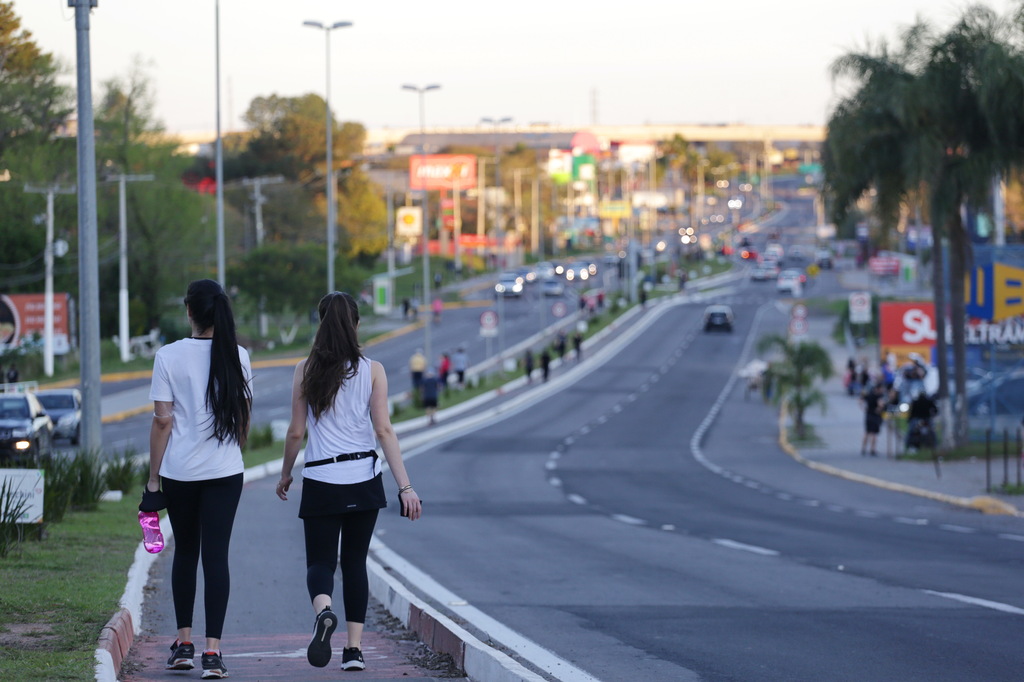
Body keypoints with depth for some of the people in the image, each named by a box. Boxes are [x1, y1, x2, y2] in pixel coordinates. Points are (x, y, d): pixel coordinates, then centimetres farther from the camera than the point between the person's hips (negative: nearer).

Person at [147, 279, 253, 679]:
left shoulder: (169, 357, -6)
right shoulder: (237, 357, 0)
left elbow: (162, 421, -6)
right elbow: (244, 417, 8)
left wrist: (154, 477, 1)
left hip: (179, 470, 0)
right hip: (224, 470, 1)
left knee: (185, 553, 16)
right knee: (216, 556, -1)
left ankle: (184, 643, 20)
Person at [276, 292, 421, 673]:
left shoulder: (306, 371, -2)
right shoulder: (372, 370, -3)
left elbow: (296, 431, 1)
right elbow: (383, 430, -7)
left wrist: (286, 473, 18)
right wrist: (405, 487, -7)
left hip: (321, 481, -1)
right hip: (364, 480, 1)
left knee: (321, 561, 3)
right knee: (355, 562, 14)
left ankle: (323, 611, -31)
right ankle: (354, 648, 10)